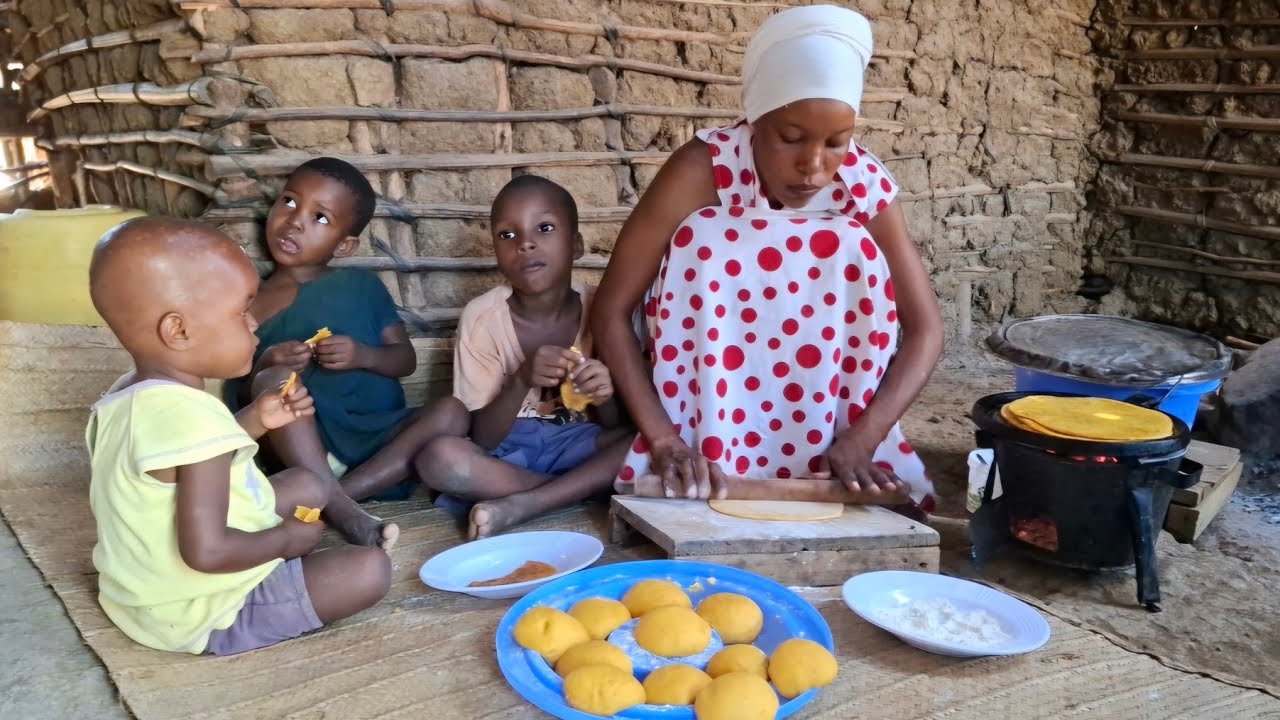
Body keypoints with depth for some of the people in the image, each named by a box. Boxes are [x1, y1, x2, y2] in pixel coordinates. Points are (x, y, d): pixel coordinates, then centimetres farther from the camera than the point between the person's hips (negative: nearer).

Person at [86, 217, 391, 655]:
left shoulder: (126, 397, 0)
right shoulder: (192, 417, -32)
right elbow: (207, 551, -35)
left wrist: (253, 421, 8)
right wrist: (285, 540, -16)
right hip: (202, 617, -10)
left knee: (308, 484, 18)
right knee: (369, 569, -14)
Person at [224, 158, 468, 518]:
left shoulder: (363, 286, 12)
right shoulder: (253, 303, 6)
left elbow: (406, 358, 8)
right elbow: (238, 398, 4)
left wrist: (364, 356, -13)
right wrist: (261, 369, -18)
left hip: (379, 438, 2)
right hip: (304, 448, -2)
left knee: (450, 414, -22)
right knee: (274, 379, -28)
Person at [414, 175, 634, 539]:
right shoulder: (482, 316, -12)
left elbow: (618, 427, -3)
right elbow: (483, 440, -12)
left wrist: (606, 398, -26)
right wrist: (521, 381, -29)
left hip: (578, 444, 2)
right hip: (508, 450, -1)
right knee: (440, 457, -32)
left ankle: (518, 506, -24)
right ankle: (587, 487, -17)